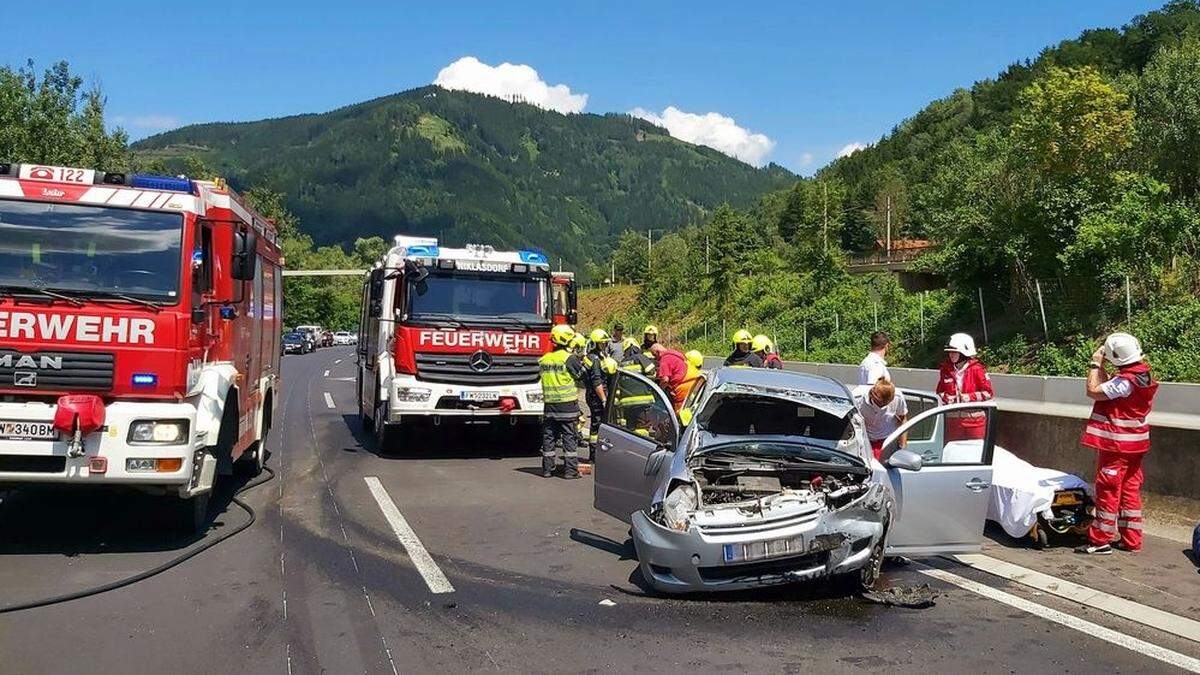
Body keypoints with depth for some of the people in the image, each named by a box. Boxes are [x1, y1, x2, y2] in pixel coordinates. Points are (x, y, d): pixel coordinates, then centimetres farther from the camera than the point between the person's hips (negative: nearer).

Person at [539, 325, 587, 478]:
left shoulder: (544, 359, 7)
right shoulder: (569, 358, -11)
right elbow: (581, 375, -4)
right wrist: (583, 362, 13)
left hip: (549, 404, 5)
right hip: (567, 404, -5)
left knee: (548, 437, 10)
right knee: (570, 437, 1)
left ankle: (547, 469, 13)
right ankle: (570, 470, 2)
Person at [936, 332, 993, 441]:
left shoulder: (976, 369, -9)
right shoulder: (946, 369, 3)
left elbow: (988, 393, -6)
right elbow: (940, 391, 14)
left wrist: (970, 397, -18)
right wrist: (945, 397, -7)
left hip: (974, 419, -4)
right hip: (953, 419, 4)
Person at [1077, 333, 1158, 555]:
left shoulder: (1126, 381, -23)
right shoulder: (1142, 374, 7)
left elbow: (1093, 391, -20)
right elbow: (1109, 387, 17)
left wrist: (1095, 364, -11)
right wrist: (1101, 367, 9)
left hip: (1117, 445, -9)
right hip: (1133, 444, 9)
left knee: (1108, 490, -2)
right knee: (1130, 489, 13)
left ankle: (1100, 541, 4)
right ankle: (1131, 540, 20)